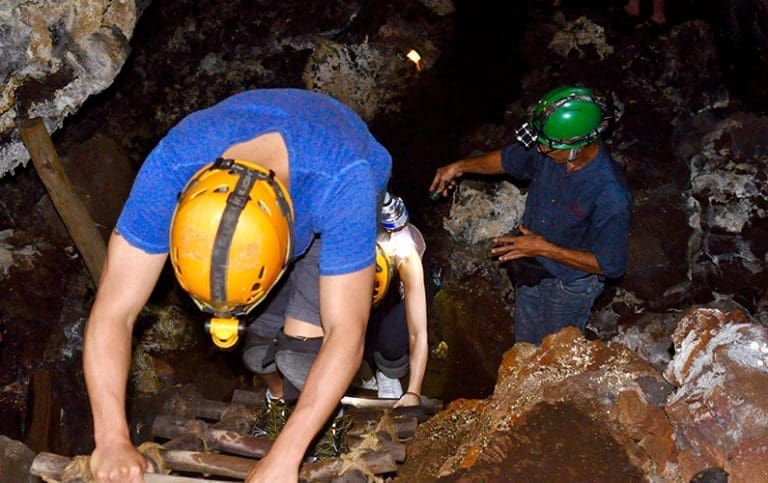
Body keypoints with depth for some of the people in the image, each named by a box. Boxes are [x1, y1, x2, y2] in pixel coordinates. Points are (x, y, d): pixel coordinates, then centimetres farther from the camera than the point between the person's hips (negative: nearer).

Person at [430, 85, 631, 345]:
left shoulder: (610, 195, -38)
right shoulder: (548, 152, -20)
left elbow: (610, 265, -29)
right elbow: (507, 159, 4)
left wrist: (545, 249, -31)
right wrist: (459, 166, -1)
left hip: (569, 286, -6)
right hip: (531, 270, 6)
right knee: (525, 344, 30)